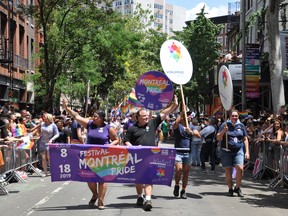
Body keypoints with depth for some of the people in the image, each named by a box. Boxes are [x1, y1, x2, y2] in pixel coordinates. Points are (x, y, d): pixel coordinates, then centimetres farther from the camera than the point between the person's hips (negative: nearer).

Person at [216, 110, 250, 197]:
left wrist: (247, 151, 7)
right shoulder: (225, 125, 2)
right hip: (226, 151, -1)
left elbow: (245, 139, 14)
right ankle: (230, 189, 16)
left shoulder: (241, 126, 9)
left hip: (238, 151, 1)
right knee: (228, 171, 0)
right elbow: (218, 138, 2)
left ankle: (237, 187, 4)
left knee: (240, 168, -15)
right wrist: (223, 131, -16)